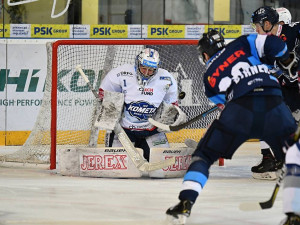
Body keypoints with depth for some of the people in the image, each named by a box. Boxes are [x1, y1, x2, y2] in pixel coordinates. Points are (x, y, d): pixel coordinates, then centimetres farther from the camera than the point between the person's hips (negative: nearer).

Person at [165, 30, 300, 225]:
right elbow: (272, 44, 10)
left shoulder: (209, 77, 26)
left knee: (204, 155, 18)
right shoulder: (240, 45, 23)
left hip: (240, 110, 0)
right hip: (274, 106, 0)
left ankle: (186, 203, 1)